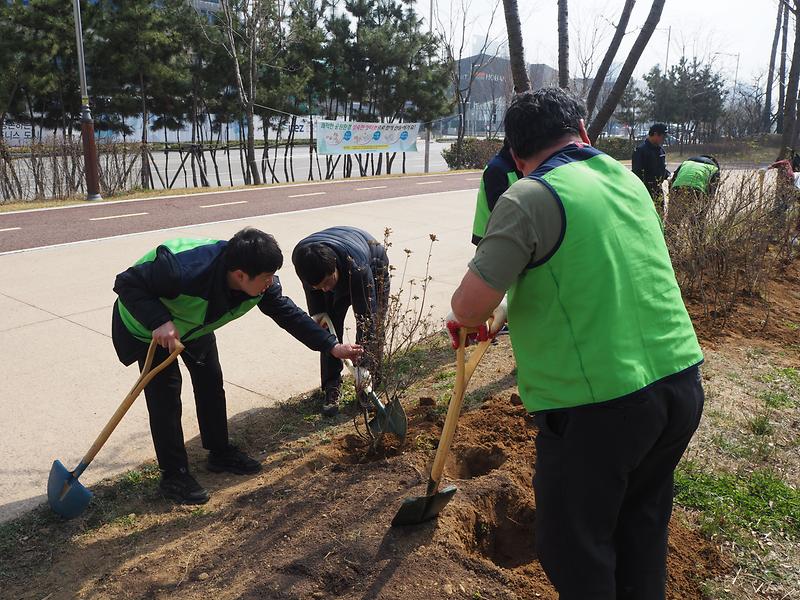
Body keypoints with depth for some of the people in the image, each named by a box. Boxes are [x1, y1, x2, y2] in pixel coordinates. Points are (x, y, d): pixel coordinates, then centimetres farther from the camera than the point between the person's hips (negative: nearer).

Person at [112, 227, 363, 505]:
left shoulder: (260, 282, -25)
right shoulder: (182, 269, -45)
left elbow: (289, 314, -14)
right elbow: (126, 283, -34)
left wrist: (332, 346, -18)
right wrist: (159, 322, -47)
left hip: (195, 323, 6)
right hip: (148, 326, -6)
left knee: (211, 383, 8)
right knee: (165, 394, -8)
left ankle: (220, 453, 27)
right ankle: (173, 475, 6)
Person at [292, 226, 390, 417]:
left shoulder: (357, 265, -48)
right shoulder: (300, 256, -35)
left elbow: (365, 315, -42)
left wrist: (364, 365, -42)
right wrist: (317, 314, -15)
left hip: (373, 265, -4)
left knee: (372, 330, -10)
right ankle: (332, 389, 4)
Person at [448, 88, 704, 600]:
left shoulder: (530, 198, -13)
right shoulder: (629, 180, 10)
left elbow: (470, 307, -18)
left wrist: (465, 315, 5)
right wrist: (508, 308, 23)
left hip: (597, 405, -7)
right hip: (682, 381, 8)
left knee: (575, 547, 13)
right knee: (643, 521, 26)